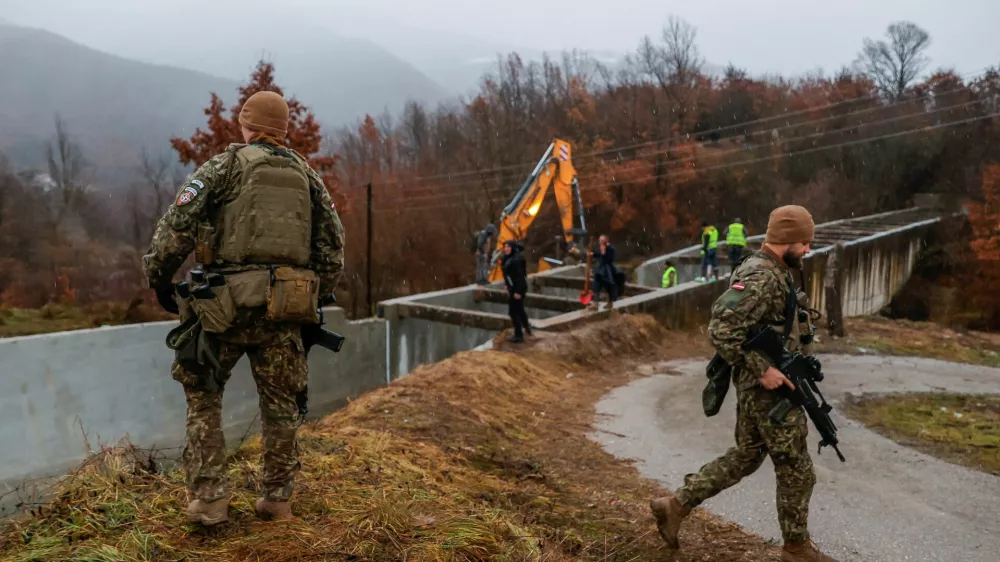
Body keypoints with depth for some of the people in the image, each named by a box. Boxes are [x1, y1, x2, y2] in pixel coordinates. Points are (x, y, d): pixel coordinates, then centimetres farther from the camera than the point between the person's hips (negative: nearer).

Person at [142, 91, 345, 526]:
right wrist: (316, 299, 19)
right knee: (281, 403, 15)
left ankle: (209, 497, 11)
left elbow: (176, 226, -6)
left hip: (227, 304, -3)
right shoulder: (307, 175, 14)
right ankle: (277, 498, 21)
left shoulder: (224, 166, 2)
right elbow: (333, 243, 10)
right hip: (283, 308, 3)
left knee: (202, 394, 15)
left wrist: (157, 276, 8)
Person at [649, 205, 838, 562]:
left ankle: (676, 504, 21)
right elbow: (721, 331, -30)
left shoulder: (770, 271, 11)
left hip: (756, 387, 10)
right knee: (796, 470, 5)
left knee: (745, 456, 20)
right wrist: (762, 368, -26)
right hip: (768, 390, -10)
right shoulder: (762, 278, -22)